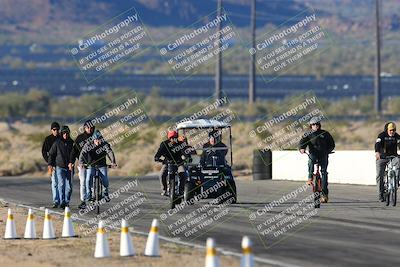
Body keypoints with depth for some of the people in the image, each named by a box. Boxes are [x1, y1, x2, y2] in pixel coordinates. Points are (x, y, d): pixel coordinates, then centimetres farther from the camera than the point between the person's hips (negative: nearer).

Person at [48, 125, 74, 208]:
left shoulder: (72, 143, 7)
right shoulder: (57, 143, 1)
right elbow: (51, 154, 7)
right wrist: (50, 164, -1)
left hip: (69, 167, 3)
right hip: (60, 167, -3)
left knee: (69, 186, 3)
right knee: (61, 184, -17)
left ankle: (67, 202, 17)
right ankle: (62, 202, -21)